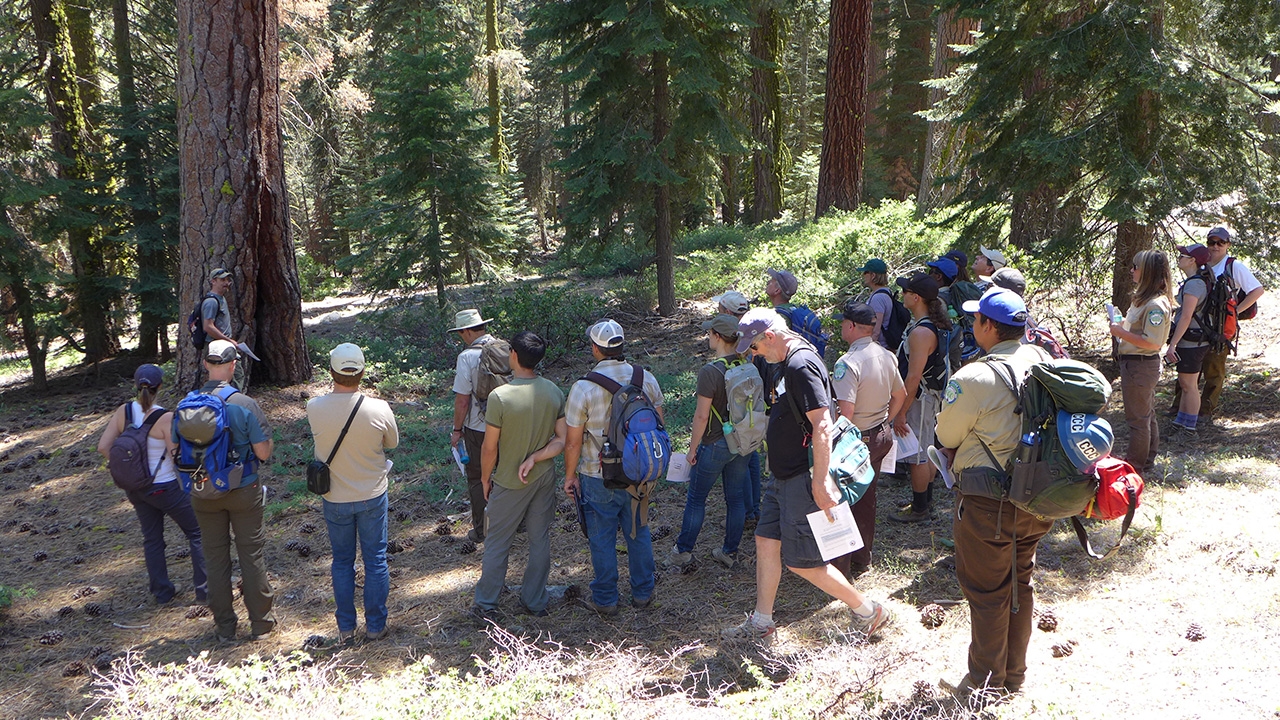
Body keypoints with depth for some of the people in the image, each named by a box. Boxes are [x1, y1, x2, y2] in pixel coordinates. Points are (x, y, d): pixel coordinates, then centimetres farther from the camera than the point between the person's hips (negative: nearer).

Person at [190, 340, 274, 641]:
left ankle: (224, 626, 21)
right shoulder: (245, 404, -16)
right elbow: (263, 452, -16)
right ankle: (261, 621, 18)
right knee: (251, 554, 9)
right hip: (243, 491, -3)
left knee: (216, 557, 13)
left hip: (203, 493, 3)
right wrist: (268, 440, 5)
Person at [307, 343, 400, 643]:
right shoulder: (379, 409, -21)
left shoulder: (315, 408, -18)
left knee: (342, 562, 17)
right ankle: (375, 625, 22)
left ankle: (346, 627, 26)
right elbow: (392, 442, -2)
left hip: (335, 500, 1)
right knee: (375, 560, 13)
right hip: (372, 496, -1)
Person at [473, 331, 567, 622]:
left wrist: (485, 479, 1)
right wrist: (533, 459, -10)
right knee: (540, 541, 15)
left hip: (509, 482, -4)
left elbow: (489, 448, -14)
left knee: (497, 543, 10)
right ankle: (535, 601, 26)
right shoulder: (554, 392, -6)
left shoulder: (500, 396, -21)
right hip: (544, 478, 4)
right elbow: (563, 439, -6)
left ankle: (487, 605, 20)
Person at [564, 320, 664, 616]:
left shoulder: (583, 388, -18)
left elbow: (573, 441, -13)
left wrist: (570, 475, 2)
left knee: (602, 539, 11)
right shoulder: (646, 379, -6)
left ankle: (605, 600, 23)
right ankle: (643, 593, 30)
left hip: (599, 479, -3)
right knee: (639, 532, 18)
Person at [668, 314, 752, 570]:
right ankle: (730, 552, 25)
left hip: (715, 445, -6)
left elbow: (701, 416, -18)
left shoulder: (710, 372, -21)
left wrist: (692, 448, -8)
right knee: (736, 498, 15)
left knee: (696, 498, 10)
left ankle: (683, 551, 19)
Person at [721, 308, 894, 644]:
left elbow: (822, 426, -27)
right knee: (766, 542, 14)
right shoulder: (791, 362, 11)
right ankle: (760, 624, 26)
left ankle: (869, 611, 14)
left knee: (802, 562, -2)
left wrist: (820, 483, -27)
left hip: (803, 479, -10)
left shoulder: (801, 365, -21)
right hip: (786, 478, 10)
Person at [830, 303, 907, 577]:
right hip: (883, 435, 8)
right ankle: (863, 559, 32)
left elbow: (846, 411, -29)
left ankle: (843, 564, 12)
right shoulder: (887, 356, 2)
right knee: (866, 498, 20)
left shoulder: (847, 363, -24)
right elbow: (900, 395, 14)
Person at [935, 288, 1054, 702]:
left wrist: (956, 453, 12)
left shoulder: (973, 379, -24)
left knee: (987, 592, 8)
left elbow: (946, 438, -9)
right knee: (1020, 582, 20)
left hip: (988, 504, -7)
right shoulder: (1041, 360, -4)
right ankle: (1016, 673, 36)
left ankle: (988, 682, 23)